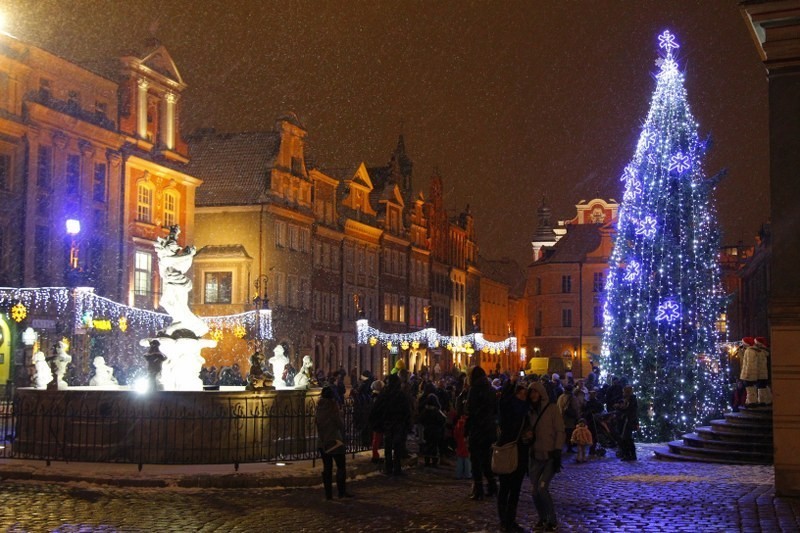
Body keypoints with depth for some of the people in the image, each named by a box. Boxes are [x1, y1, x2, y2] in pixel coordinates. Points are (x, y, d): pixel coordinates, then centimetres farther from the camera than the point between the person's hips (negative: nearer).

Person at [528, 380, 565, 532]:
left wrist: (557, 454, -15)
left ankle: (553, 521, 0)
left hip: (550, 456, -5)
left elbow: (560, 432, -9)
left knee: (542, 488, -15)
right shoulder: (531, 412, 10)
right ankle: (542, 518, 18)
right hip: (536, 456, 5)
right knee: (535, 490, -1)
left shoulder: (552, 410, -6)